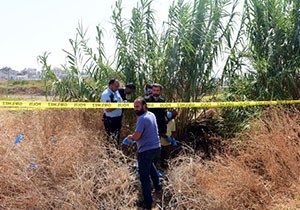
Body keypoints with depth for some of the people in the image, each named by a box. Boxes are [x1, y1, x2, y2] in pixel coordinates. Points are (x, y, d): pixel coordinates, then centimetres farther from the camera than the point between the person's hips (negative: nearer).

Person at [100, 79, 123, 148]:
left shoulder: (116, 92, 8)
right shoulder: (106, 94, -18)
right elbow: (107, 109, -25)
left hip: (118, 118, 9)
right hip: (110, 120, -9)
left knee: (117, 138, 18)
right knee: (111, 140, -3)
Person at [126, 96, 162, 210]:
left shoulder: (142, 119, -21)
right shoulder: (151, 114, 8)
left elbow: (136, 136, -21)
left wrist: (130, 137, 0)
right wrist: (133, 136, 5)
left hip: (146, 150, -10)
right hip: (156, 147, 10)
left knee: (144, 177, -1)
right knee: (150, 163, 37)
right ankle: (157, 185, 48)